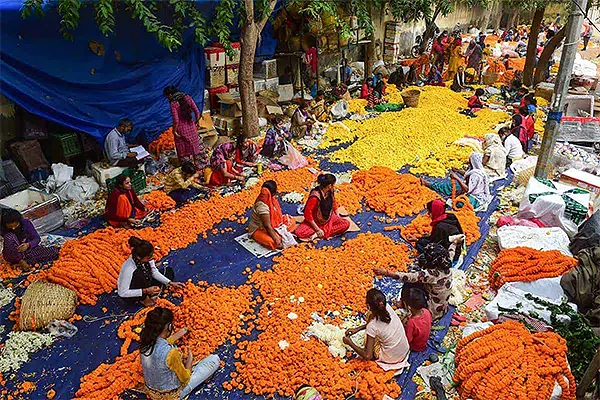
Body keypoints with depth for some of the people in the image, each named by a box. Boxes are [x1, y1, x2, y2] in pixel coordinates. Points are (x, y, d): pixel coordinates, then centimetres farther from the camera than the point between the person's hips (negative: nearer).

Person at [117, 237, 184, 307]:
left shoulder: (147, 258, -20)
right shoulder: (129, 269, -36)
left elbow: (155, 272, -5)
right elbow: (122, 293, -32)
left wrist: (170, 283, -12)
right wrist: (145, 291, -35)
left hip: (145, 284, 7)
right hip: (129, 295, -7)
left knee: (169, 270, 2)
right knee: (138, 274, -36)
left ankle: (153, 296, -9)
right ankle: (144, 299, -12)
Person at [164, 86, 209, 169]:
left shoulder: (173, 104, -19)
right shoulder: (187, 97, -4)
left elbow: (176, 120, -21)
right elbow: (197, 111, -3)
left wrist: (174, 131, -6)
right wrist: (197, 122, 10)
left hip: (181, 129, -5)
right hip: (191, 127, 5)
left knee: (183, 150, 12)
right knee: (196, 145, 20)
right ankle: (202, 164, 32)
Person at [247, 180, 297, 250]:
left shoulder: (268, 199, -9)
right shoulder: (262, 206, -34)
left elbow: (277, 215, 5)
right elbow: (267, 227, -31)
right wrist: (276, 239, -29)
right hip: (258, 229, -9)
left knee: (291, 221, 6)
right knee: (273, 242, -36)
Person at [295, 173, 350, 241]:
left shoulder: (330, 191, -8)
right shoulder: (315, 196, -29)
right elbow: (307, 213, -26)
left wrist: (338, 216, 12)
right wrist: (317, 229, -23)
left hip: (329, 218, 6)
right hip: (315, 221, -6)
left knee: (346, 223, -19)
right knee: (299, 232, -29)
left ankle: (318, 234, -20)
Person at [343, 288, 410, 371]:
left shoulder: (372, 326, -31)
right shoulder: (387, 307, -17)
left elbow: (367, 356, -24)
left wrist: (350, 343, -11)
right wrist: (358, 329, 1)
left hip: (392, 359, -5)